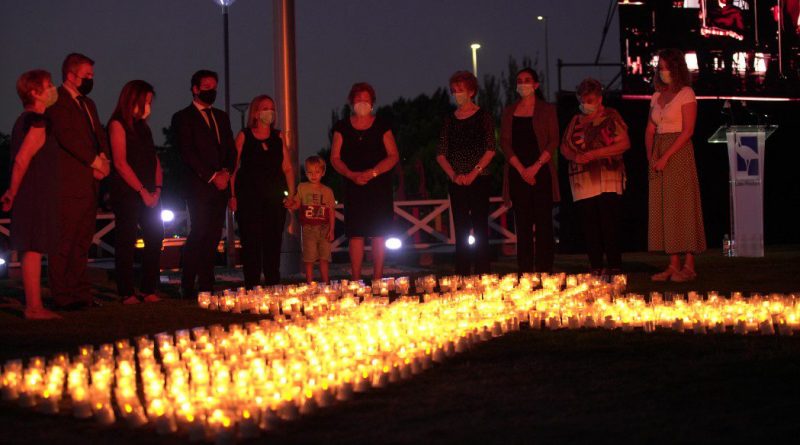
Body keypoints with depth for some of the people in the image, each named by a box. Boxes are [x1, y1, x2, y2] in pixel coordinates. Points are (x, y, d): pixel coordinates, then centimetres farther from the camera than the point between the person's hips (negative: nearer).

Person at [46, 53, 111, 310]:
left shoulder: (88, 104, 23)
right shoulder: (57, 101, -6)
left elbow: (99, 135, 18)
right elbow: (66, 135, -16)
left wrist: (104, 158, -2)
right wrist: (94, 161, -12)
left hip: (89, 182, 9)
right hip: (68, 184, -9)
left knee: (83, 241, 10)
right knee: (64, 242, -7)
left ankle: (80, 293, 14)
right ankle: (62, 296, -6)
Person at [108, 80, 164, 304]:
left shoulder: (143, 126, 18)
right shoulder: (118, 124, -5)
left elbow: (153, 158, 15)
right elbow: (120, 163, -12)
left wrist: (157, 188, 1)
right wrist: (143, 191, -12)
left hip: (148, 194, 7)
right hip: (126, 193, -7)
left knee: (155, 238, 2)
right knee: (126, 242, -6)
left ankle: (149, 290, 7)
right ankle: (127, 294, -4)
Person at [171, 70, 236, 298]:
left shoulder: (222, 117, 21)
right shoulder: (183, 118, 2)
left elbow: (231, 149, 17)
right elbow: (187, 153, -7)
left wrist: (226, 172, -2)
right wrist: (212, 176, -11)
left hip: (220, 186, 6)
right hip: (199, 187, -6)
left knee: (213, 237, 3)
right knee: (199, 234, -11)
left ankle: (206, 287, 4)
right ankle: (188, 287, -7)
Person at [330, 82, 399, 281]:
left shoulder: (382, 125, 6)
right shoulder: (343, 127, 8)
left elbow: (393, 156, 1)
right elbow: (335, 158, 5)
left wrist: (372, 173, -13)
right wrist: (351, 174, -13)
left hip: (379, 185, 0)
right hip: (353, 186, 0)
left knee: (379, 234, -2)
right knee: (356, 234, -4)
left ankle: (377, 279, 2)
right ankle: (356, 281, -1)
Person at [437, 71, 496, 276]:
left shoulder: (483, 116, 1)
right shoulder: (450, 120, 11)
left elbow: (490, 150, -6)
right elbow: (441, 154, 7)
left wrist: (473, 173, -14)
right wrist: (453, 175, -8)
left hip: (479, 180, -4)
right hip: (457, 183, 4)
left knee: (480, 230, -5)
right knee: (461, 232, 4)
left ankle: (482, 275, -4)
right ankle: (461, 278, 6)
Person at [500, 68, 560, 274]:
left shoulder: (547, 110, 6)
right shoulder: (509, 112, 13)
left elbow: (553, 141, -1)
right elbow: (505, 142, 6)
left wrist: (536, 167, -12)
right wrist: (520, 168, -8)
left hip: (541, 172, -2)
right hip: (517, 172, 2)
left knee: (543, 222, -5)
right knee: (522, 224, 1)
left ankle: (544, 270, -3)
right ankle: (524, 271, 2)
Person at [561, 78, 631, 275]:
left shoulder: (611, 117, 3)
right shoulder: (576, 121, 16)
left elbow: (624, 143, -7)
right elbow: (565, 147, 18)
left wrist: (594, 154, -14)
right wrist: (575, 156, -7)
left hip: (608, 179, -4)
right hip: (582, 180, 4)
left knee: (609, 224, -9)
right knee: (590, 226, 1)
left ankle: (614, 266, -5)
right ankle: (596, 267, 6)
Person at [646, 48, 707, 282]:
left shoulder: (686, 94, -4)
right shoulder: (657, 96, 16)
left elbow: (687, 131, -12)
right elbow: (650, 131, 14)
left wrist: (666, 157, -17)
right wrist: (651, 157, -3)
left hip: (679, 154, -7)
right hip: (659, 156, 7)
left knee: (682, 207, -7)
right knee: (664, 208, 3)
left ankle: (689, 266, -6)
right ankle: (673, 265, 5)